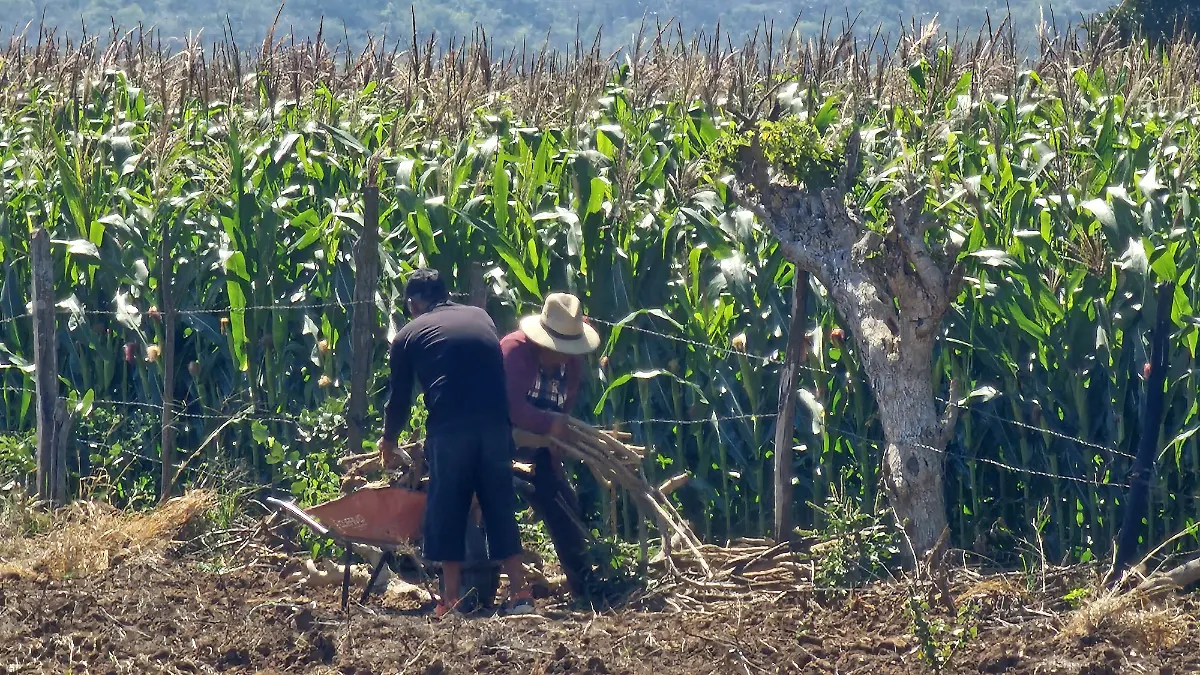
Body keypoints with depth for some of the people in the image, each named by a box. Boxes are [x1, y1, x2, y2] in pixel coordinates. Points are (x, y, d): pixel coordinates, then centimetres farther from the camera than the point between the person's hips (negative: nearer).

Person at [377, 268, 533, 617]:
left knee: (447, 511, 6)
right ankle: (519, 594, 7)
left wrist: (388, 441, 34)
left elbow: (400, 399, 17)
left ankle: (452, 600, 3)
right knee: (500, 507, 11)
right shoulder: (481, 317, 22)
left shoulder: (409, 335, 12)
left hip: (450, 428, -3)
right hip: (496, 424, 3)